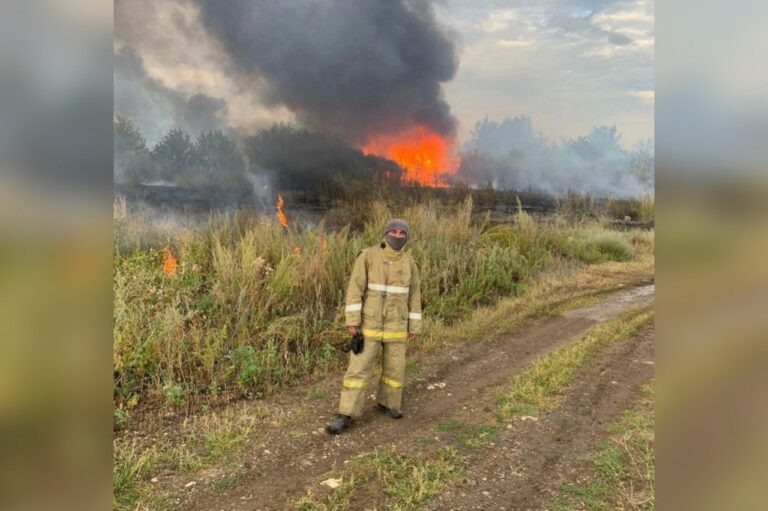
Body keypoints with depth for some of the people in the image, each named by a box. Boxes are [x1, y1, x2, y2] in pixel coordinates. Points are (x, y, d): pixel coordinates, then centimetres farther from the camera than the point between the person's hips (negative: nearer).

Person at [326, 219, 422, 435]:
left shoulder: (409, 262, 2)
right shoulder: (368, 256, -9)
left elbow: (414, 295, 7)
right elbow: (355, 289, -11)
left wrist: (414, 327, 6)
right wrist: (352, 320, -16)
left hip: (396, 325, 3)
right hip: (370, 323, -3)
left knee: (395, 367, 11)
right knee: (358, 368, -4)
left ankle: (388, 403, 35)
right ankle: (345, 416, 2)